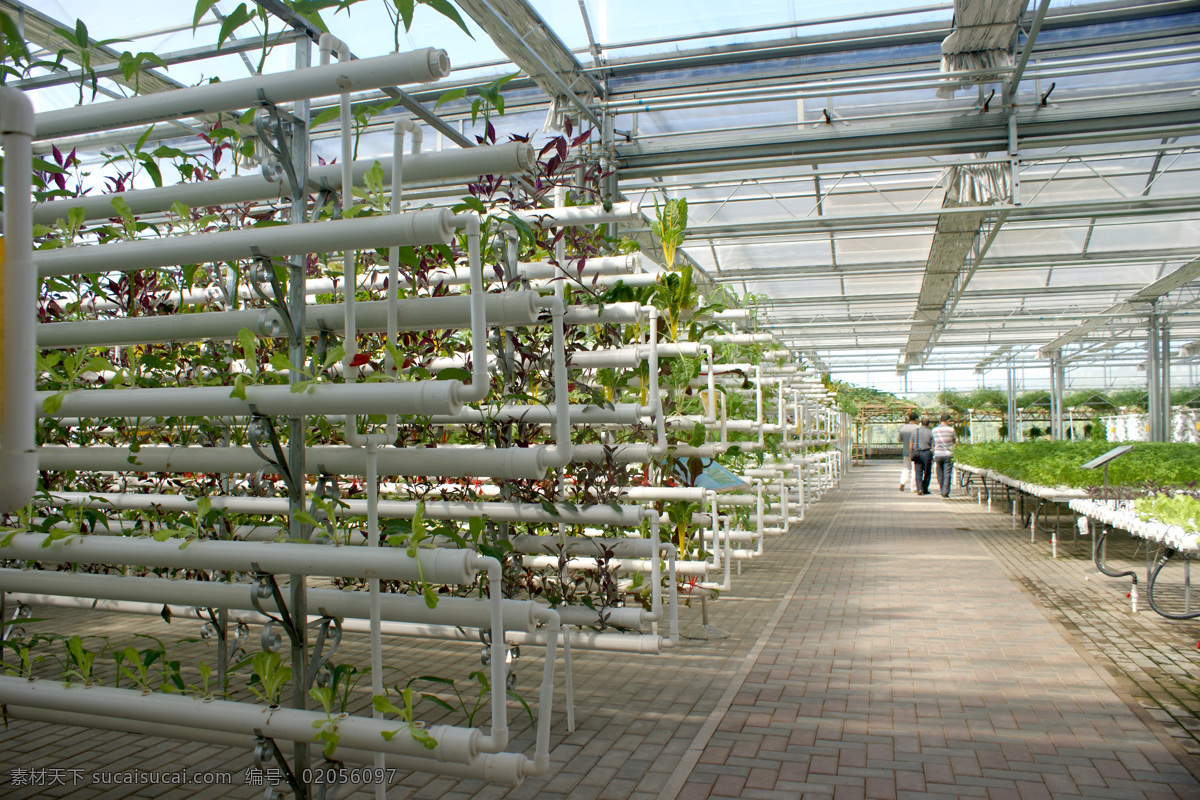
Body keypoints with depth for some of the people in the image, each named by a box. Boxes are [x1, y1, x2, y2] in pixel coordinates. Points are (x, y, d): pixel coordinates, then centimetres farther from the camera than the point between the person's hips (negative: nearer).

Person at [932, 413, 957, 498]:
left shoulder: (934, 430, 3)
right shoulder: (951, 430, -7)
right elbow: (955, 440, 8)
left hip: (938, 455, 3)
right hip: (948, 454, -3)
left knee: (940, 474, 13)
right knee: (947, 474, 0)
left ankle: (942, 491, 20)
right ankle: (945, 492, -4)